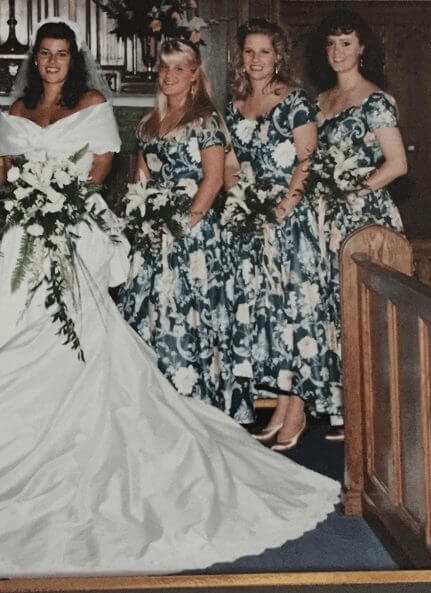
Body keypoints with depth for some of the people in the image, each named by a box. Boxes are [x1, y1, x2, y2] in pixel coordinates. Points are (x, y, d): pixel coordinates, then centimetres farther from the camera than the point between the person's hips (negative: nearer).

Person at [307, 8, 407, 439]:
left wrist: (351, 192, -13)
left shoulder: (375, 101, -5)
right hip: (330, 220, 7)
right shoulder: (321, 102, 15)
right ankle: (337, 406, 15)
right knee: (331, 304, 6)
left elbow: (397, 164, -10)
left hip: (365, 216, -7)